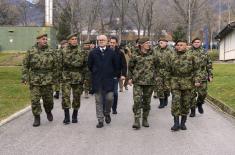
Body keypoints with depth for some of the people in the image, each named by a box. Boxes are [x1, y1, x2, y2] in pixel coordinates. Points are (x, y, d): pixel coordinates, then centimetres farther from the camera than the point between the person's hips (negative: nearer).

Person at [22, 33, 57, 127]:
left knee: (48, 98, 8)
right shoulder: (31, 51, 1)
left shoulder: (51, 52, 4)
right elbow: (25, 65, 3)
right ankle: (37, 118, 10)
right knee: (35, 100, -2)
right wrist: (24, 77, -4)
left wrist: (54, 78, 6)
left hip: (47, 80, 1)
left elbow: (55, 67, 8)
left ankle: (48, 112, 37)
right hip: (34, 80, -1)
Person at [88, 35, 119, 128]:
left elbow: (116, 65, 10)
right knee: (98, 101, 3)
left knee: (109, 98, -8)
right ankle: (100, 120, 10)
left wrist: (113, 75, 9)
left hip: (108, 79, 0)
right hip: (97, 81, 1)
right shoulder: (93, 53, 3)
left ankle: (107, 113, 22)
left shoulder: (111, 52, 2)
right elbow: (89, 65, 12)